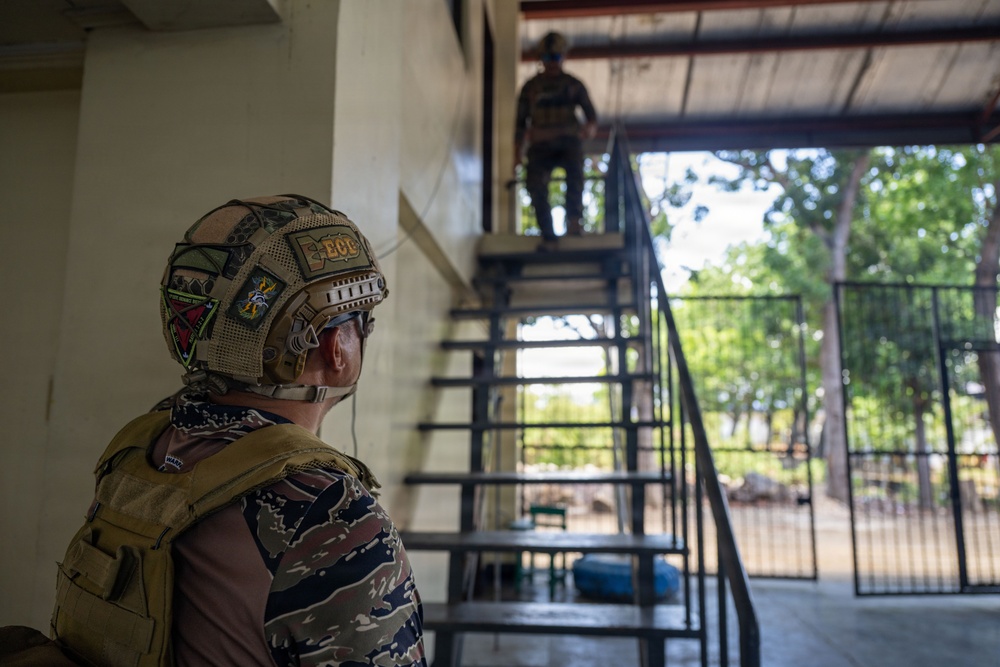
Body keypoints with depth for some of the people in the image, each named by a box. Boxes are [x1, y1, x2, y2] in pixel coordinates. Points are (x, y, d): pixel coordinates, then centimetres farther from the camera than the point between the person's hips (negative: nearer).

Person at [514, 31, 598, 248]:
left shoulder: (573, 84, 14)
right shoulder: (531, 87, 15)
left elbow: (590, 112, 10)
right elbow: (521, 122, 15)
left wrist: (591, 126, -16)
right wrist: (517, 154, 5)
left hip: (568, 141, 0)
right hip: (541, 144, 1)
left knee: (575, 167, -34)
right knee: (535, 184, -24)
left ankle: (574, 221, -34)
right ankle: (547, 235, -15)